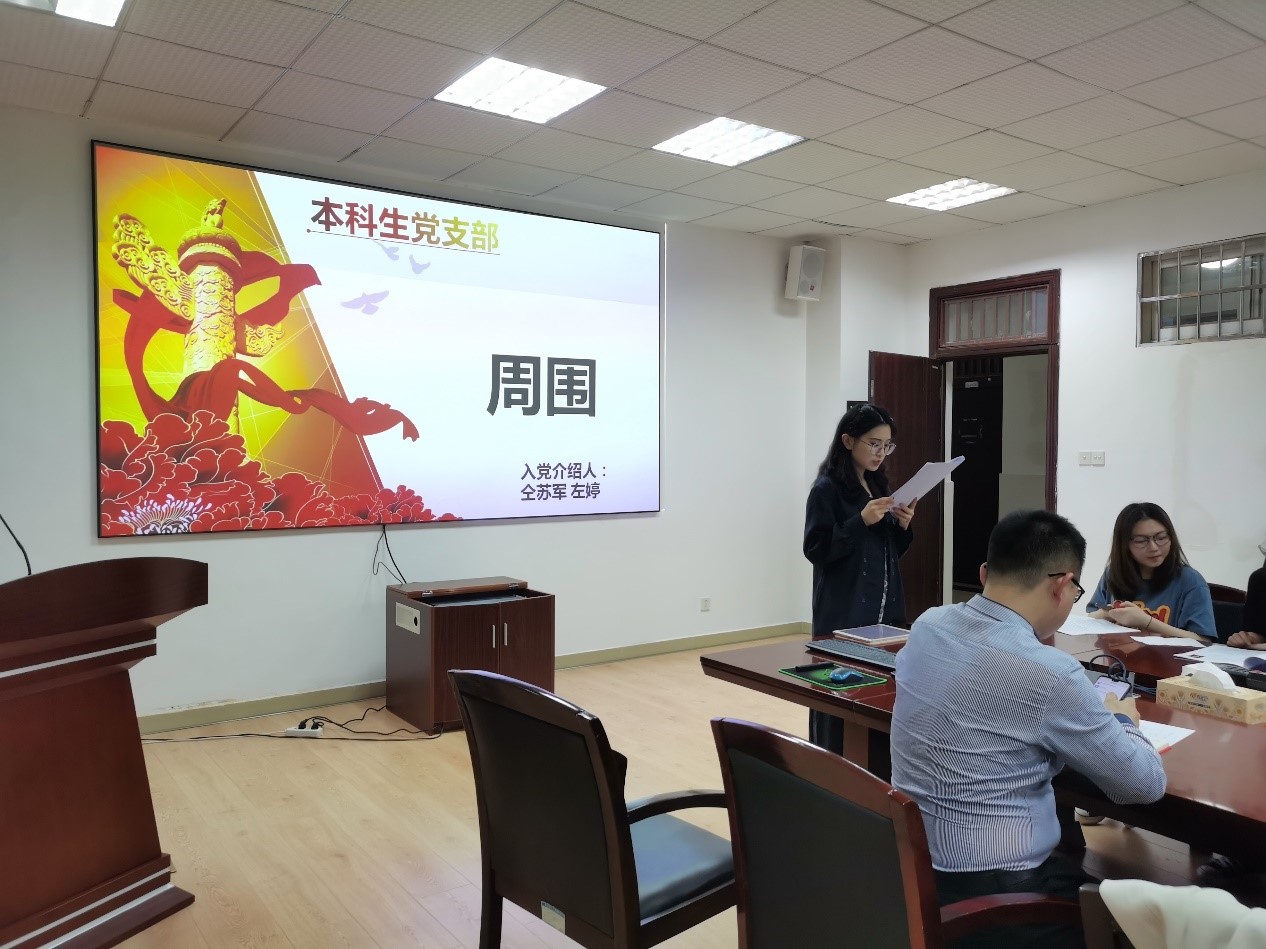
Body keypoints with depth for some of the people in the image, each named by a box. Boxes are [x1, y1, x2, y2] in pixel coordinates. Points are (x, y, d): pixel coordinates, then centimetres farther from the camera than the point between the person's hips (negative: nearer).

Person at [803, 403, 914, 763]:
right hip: (844, 614, -7)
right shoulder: (827, 489, -9)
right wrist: (862, 521, -22)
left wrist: (903, 525, -3)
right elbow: (816, 550, -14)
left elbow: (892, 551, 17)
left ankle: (879, 775, 19)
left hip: (885, 608, 7)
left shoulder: (879, 486, 12)